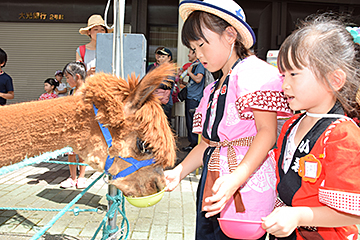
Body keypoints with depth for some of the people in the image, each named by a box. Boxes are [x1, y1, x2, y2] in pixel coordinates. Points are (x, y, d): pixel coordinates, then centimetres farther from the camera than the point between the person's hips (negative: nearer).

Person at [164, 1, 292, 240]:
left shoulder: (254, 72, -10)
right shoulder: (214, 89, 18)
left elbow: (267, 132, -18)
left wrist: (236, 178, -29)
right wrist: (178, 172, 6)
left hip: (246, 190, -8)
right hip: (212, 188, 8)